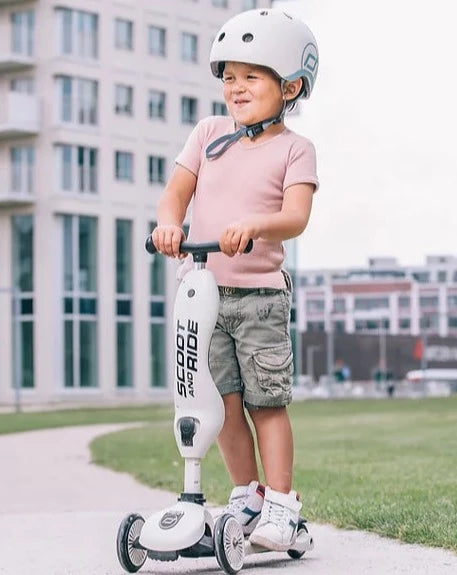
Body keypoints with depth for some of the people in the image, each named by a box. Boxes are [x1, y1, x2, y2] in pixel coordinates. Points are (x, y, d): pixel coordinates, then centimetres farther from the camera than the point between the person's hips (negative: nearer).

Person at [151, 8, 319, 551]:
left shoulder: (294, 148, -2)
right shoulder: (209, 133, 10)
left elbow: (296, 216, -15)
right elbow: (177, 188, 5)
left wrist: (254, 225, -35)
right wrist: (169, 222, -17)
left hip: (260, 293, -3)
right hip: (203, 290, 3)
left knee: (267, 400, -3)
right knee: (224, 402, 4)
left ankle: (280, 505, 6)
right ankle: (246, 495, 19)